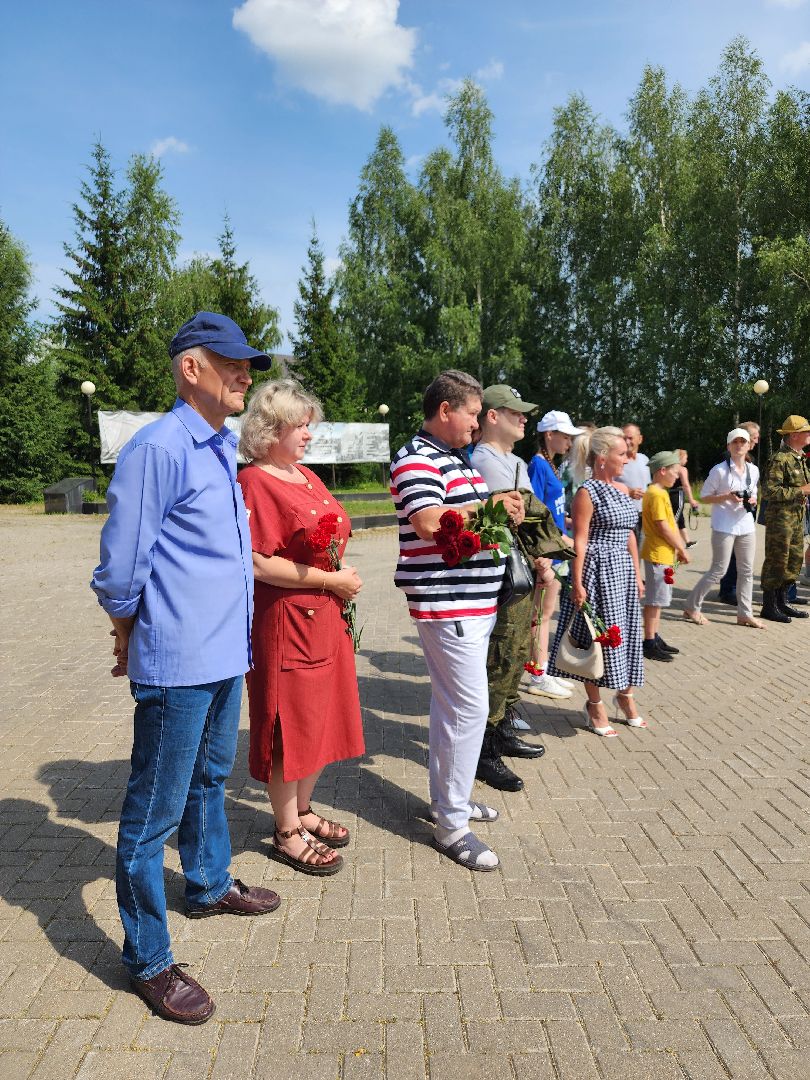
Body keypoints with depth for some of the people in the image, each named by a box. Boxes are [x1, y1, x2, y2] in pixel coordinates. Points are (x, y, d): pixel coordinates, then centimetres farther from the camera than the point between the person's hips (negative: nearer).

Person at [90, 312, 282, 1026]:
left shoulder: (223, 449, 11)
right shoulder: (158, 448, -17)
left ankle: (208, 885, 47)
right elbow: (121, 566, -14)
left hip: (226, 657, 9)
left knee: (210, 779, 25)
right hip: (178, 664, -9)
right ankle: (148, 960, 22)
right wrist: (130, 638, 0)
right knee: (155, 810, 5)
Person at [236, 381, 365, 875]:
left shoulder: (307, 476, 13)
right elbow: (261, 563, -22)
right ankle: (287, 833, 23)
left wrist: (343, 582, 5)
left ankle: (302, 812, 36)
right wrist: (331, 579, -17)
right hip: (285, 620, -9)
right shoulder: (254, 482, -14)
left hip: (325, 617, 9)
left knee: (321, 719, 17)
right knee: (289, 726, 5)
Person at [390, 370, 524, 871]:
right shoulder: (417, 460, -14)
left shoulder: (456, 459, 18)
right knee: (469, 708, -8)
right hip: (447, 604, -10)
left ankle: (448, 797, 32)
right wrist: (488, 506, -17)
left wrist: (505, 512, 6)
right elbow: (430, 523, -28)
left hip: (474, 600, 10)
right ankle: (452, 825, 4)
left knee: (451, 704, 18)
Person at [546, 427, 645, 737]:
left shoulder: (622, 489, 12)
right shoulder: (587, 493, -12)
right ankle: (595, 705, 18)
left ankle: (625, 694, 33)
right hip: (598, 571, -7)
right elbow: (580, 541, -15)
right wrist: (577, 584, -18)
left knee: (625, 634, 15)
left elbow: (629, 535, 16)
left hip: (624, 571, 7)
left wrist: (637, 573, 15)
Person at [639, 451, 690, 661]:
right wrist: (682, 549, -11)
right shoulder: (657, 495, -17)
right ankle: (649, 644, 3)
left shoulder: (660, 493, 15)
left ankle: (654, 638, 25)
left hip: (663, 554, 10)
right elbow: (663, 527, -20)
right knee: (654, 600, -4)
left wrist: (679, 547, 10)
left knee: (658, 599, 16)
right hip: (658, 554, -10)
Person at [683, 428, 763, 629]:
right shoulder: (720, 470, -9)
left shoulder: (753, 470, 8)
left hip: (746, 526, 6)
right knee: (718, 569, -4)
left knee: (747, 570, 9)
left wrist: (753, 500, -3)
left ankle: (745, 614, 19)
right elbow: (704, 496, -6)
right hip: (724, 527, -6)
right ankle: (692, 607, 9)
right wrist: (727, 497, -20)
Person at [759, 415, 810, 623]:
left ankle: (782, 602, 24)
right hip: (780, 517, -9)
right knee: (776, 561, -4)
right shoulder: (780, 459, -15)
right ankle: (769, 607, 4)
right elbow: (771, 491, -22)